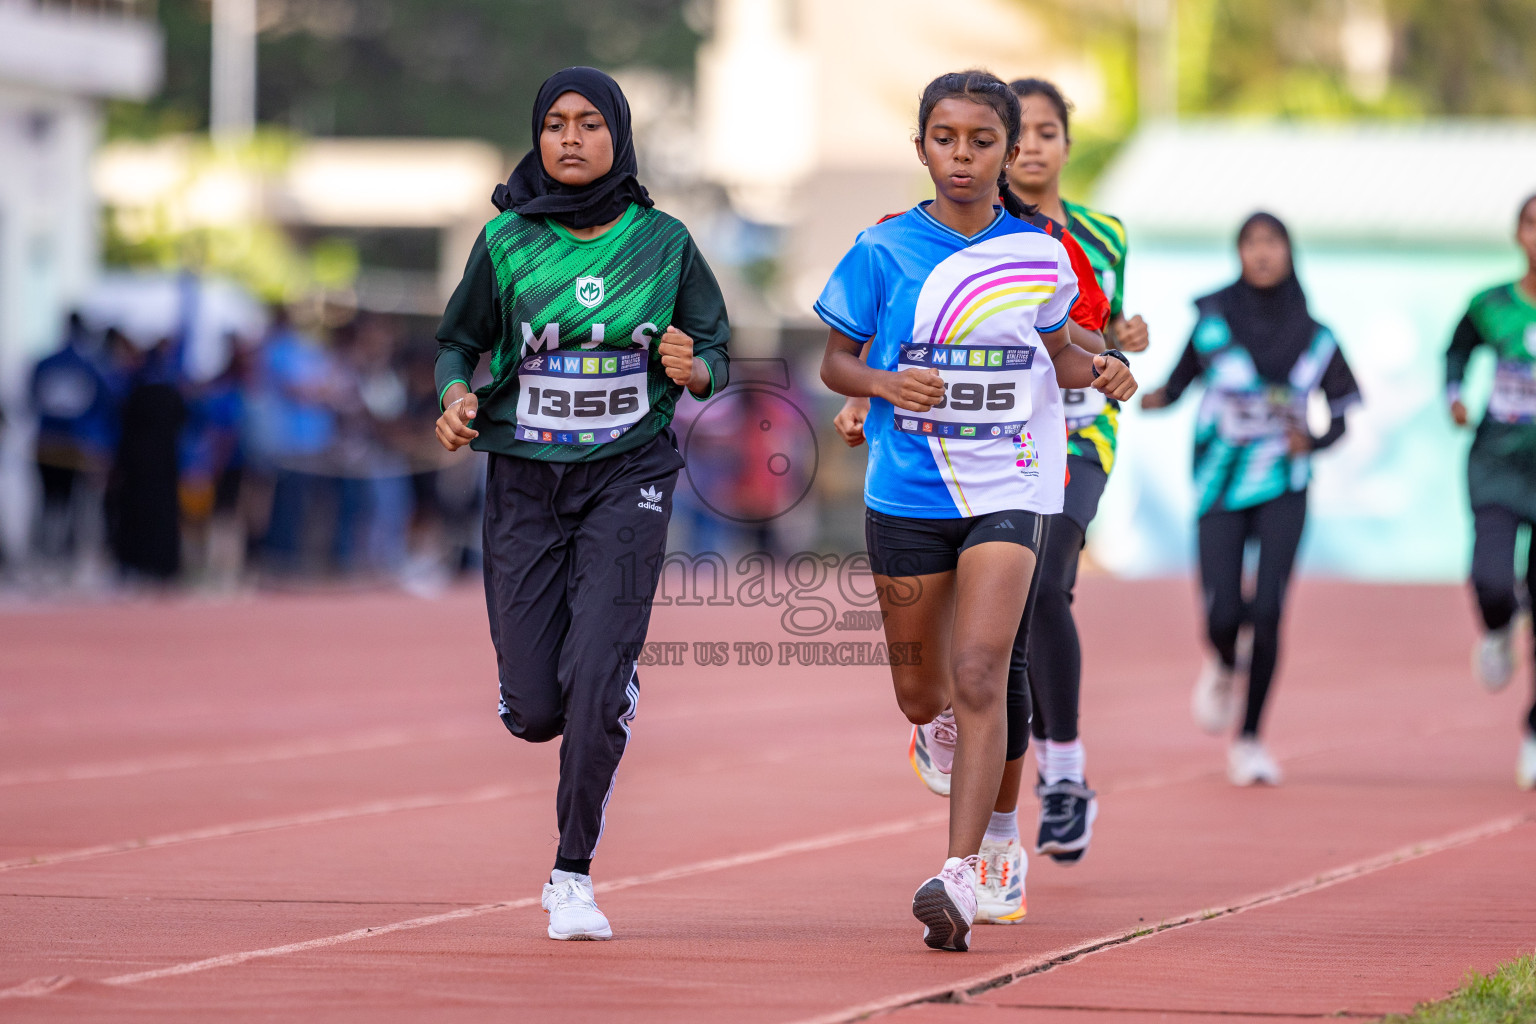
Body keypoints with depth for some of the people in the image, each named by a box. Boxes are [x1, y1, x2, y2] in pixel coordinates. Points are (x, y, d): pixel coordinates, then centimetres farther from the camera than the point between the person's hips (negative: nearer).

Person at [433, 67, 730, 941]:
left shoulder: (663, 241, -1)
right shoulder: (507, 241, -1)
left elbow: (718, 355, 7)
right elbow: (460, 341, 10)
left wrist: (691, 369, -16)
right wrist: (456, 396, -11)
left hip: (628, 476, -1)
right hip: (526, 481, 1)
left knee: (596, 685, -16)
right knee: (535, 710, -2)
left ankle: (575, 875, -1)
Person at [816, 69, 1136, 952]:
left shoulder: (1039, 257, 0)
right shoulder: (884, 251, -4)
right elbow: (836, 362, 3)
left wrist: (1099, 371, -5)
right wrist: (886, 384, -18)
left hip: (1007, 490, -1)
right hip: (907, 494, 1)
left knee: (980, 676, -17)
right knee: (921, 695, 12)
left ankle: (960, 878, -19)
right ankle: (953, 731, 51)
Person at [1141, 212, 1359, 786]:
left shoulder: (1314, 337, -1)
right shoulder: (1213, 318, -2)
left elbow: (1340, 417, 7)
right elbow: (1181, 379, 5)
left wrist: (1312, 441, -13)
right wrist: (1156, 398, -17)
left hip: (1281, 487, 0)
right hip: (1220, 485, 0)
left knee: (1267, 613, -12)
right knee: (1224, 614, -9)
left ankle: (1249, 741, 2)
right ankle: (1223, 668, 30)